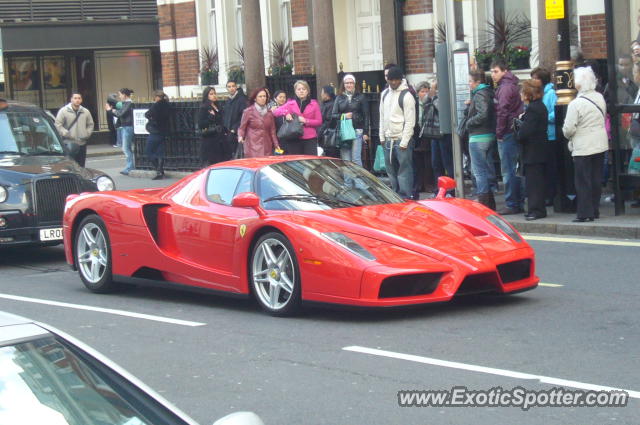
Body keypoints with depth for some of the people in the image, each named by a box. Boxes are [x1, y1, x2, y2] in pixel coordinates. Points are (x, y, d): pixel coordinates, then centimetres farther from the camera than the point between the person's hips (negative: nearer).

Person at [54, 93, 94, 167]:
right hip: (69, 143, -4)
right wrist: (66, 134, -14)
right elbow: (58, 125, -5)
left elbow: (90, 124, 18)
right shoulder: (64, 111, -3)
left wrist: (87, 134, 3)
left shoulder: (86, 112, 9)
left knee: (81, 166, 9)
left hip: (82, 143, 4)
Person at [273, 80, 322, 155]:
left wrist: (306, 121, -10)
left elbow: (319, 121, 5)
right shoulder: (291, 104, 11)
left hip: (310, 140, -1)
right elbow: (275, 112, 6)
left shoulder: (314, 104, 9)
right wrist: (285, 112, -13)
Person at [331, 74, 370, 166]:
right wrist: (343, 116, -10)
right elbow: (333, 115, 10)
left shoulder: (360, 97, 7)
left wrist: (365, 133, -4)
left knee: (356, 159, -7)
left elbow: (366, 116, 3)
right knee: (345, 161, -1)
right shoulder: (339, 98, 14)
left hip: (357, 131, -2)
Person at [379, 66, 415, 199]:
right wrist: (382, 137, 12)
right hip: (388, 140, 7)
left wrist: (404, 142, -15)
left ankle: (405, 197, -8)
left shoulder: (406, 96, -10)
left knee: (404, 171, -8)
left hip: (402, 139, -7)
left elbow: (410, 122, -12)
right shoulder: (385, 94, 12)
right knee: (391, 170, 11)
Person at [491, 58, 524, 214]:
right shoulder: (511, 85, 19)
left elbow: (503, 112, -18)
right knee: (514, 170, 12)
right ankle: (518, 203, 16)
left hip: (507, 135, -10)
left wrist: (499, 133, -12)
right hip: (513, 133, 10)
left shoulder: (505, 87, -12)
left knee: (508, 171, -7)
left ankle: (512, 204, -6)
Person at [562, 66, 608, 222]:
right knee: (596, 179, 13)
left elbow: (569, 129, -16)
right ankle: (595, 211, 19)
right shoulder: (600, 98, 1)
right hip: (600, 145, 6)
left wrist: (568, 135, 6)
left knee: (583, 181, 1)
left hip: (583, 148, -6)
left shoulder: (576, 104, -18)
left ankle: (585, 213, 1)